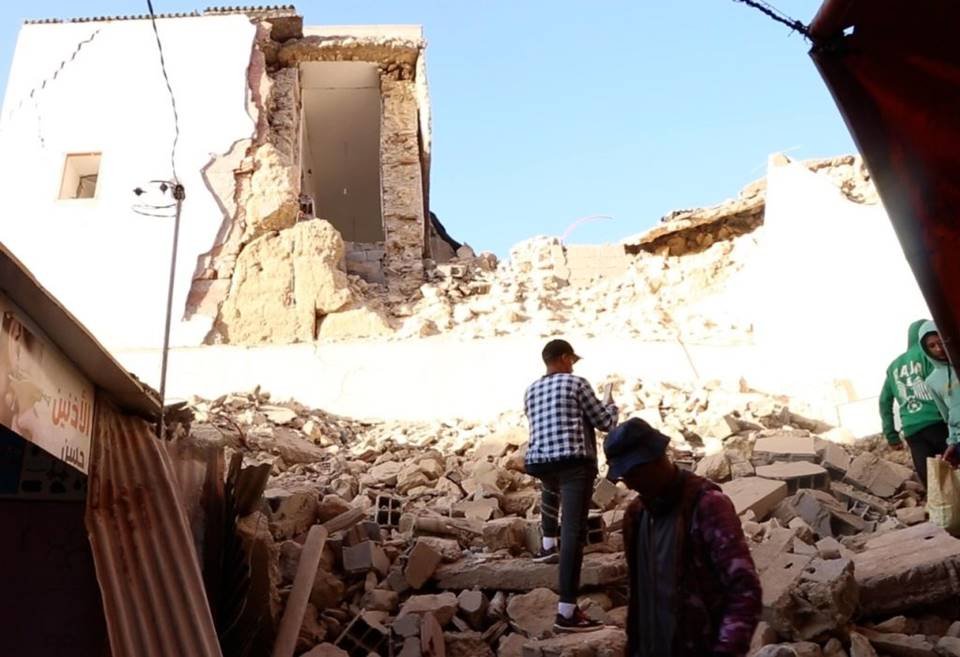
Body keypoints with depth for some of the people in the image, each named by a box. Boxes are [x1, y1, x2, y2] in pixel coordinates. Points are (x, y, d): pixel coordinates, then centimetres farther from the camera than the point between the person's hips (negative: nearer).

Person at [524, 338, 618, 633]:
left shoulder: (531, 391, 18)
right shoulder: (576, 383, 1)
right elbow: (606, 423, 5)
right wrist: (610, 403, 26)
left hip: (539, 462, 7)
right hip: (574, 462, -6)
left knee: (551, 486, 43)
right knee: (573, 533, -11)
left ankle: (548, 544, 43)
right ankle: (567, 612, -16)